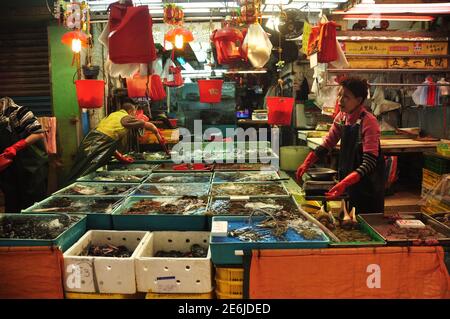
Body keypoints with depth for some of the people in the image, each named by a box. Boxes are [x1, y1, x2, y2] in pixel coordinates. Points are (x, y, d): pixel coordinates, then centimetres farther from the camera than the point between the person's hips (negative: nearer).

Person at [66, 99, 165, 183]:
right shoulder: (126, 118, 1)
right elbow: (149, 125, 9)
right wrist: (158, 135, 27)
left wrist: (120, 156, 20)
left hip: (89, 142, 9)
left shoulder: (112, 115, 24)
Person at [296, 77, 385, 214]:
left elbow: (369, 163, -28)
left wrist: (344, 183, -40)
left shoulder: (368, 122, -23)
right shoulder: (341, 117, -2)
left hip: (368, 184, -6)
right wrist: (306, 164, -6)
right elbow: (327, 144, 6)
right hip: (348, 179, 6)